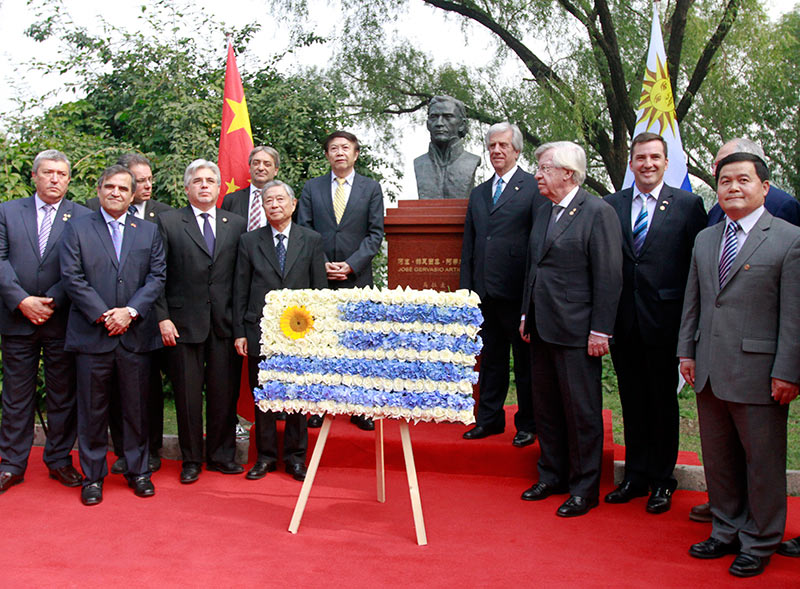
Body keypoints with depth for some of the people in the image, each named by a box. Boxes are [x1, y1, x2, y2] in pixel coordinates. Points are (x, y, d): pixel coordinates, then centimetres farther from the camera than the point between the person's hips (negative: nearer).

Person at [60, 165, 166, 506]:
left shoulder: (149, 232, 11)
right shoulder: (77, 228, 6)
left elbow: (157, 277, 3)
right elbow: (71, 277, -3)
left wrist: (130, 311, -11)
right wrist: (102, 315, -11)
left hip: (136, 334, 2)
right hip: (92, 334, -1)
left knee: (136, 407, 9)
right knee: (92, 409, 6)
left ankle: (138, 471, 22)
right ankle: (92, 476, 18)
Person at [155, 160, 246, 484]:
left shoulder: (237, 224, 10)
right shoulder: (168, 222, 4)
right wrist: (163, 317, -6)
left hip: (226, 323, 2)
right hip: (184, 322, -2)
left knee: (225, 393, 7)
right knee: (187, 395, 5)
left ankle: (222, 455, 23)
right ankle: (191, 460, 20)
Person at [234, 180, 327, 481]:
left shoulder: (312, 240, 5)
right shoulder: (249, 241, 6)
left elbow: (320, 289, 4)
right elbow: (240, 290, 5)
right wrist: (239, 332, 0)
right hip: (259, 332, 1)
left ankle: (295, 456, 20)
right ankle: (266, 456, 22)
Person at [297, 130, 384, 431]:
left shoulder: (371, 188, 8)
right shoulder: (311, 188, 11)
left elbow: (375, 233, 2)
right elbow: (303, 231, 6)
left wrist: (351, 265, -9)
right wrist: (321, 264, -8)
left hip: (357, 278, -1)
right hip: (318, 277, 1)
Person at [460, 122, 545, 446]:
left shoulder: (534, 188, -2)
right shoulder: (478, 194, 16)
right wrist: (466, 288, 11)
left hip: (518, 292, -5)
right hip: (485, 292, 6)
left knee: (526, 361, 6)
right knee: (490, 358, 15)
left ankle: (528, 424, 19)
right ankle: (490, 418, 27)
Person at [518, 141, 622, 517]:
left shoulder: (598, 213, -9)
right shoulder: (543, 214, 15)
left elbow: (609, 277, -13)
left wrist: (600, 331, -15)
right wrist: (526, 315, 16)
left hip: (576, 331, -7)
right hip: (542, 328, 8)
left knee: (582, 412, 3)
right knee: (546, 408, 15)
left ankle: (584, 489, 15)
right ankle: (551, 476, 29)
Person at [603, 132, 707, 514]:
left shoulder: (688, 205, 0)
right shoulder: (611, 206, 7)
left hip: (663, 319, -2)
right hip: (623, 321, 3)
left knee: (663, 402, 8)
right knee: (632, 402, 12)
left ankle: (662, 481, 22)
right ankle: (635, 477, 25)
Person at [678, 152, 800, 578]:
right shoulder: (704, 239, 13)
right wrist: (687, 351, 11)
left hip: (757, 372, -5)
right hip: (709, 370, 6)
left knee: (762, 460, 7)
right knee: (717, 458, 15)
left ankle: (758, 542, 24)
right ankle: (727, 531, 32)